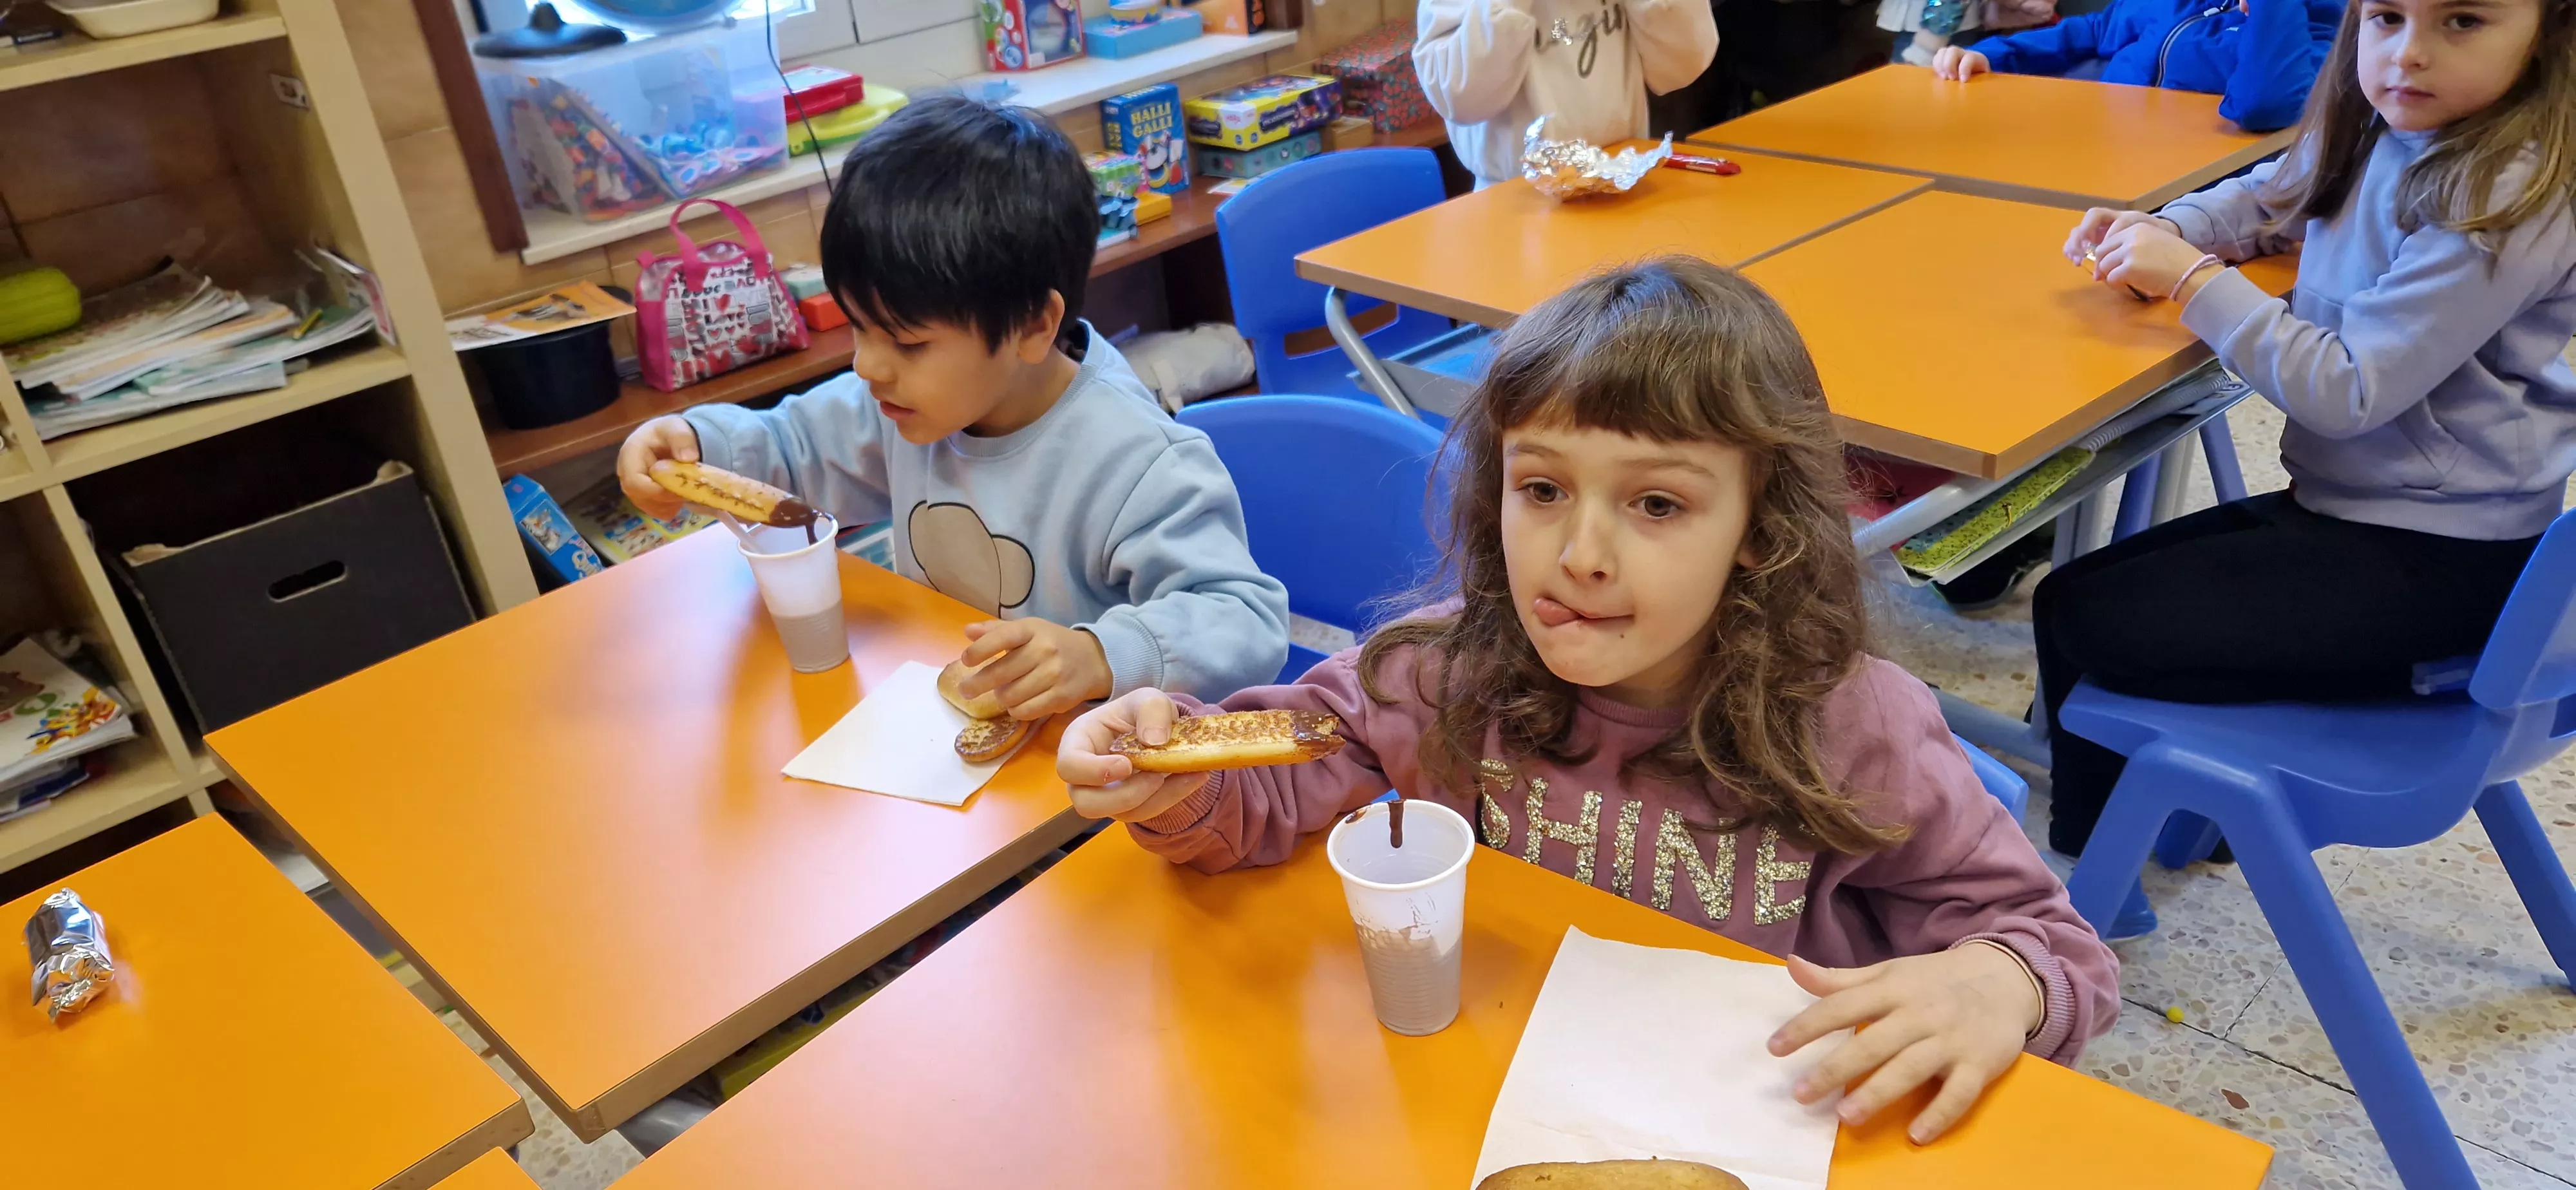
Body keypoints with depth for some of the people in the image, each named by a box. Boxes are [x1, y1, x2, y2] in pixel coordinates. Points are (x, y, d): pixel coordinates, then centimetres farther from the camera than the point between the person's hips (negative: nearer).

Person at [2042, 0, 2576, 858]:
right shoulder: (2374, 135, 2)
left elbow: (2350, 394, -24)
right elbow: (2263, 200, 23)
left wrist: (2195, 278, -20)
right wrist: (2164, 232, 2)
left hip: (2434, 563, -9)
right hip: (2343, 500, 9)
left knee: (2091, 625, -16)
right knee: (2070, 599, 5)